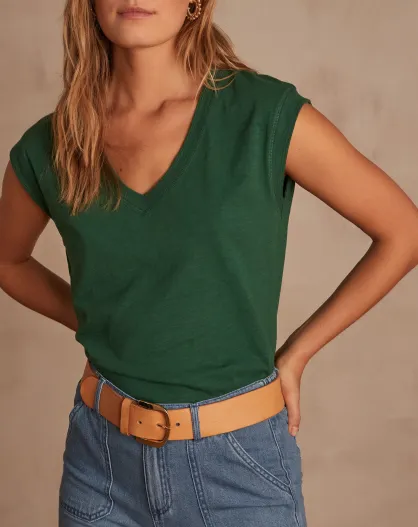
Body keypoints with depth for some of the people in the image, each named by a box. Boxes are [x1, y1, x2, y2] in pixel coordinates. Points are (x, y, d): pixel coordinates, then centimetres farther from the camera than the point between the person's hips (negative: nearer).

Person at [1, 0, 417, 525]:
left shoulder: (268, 116, -13)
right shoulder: (45, 150, -4)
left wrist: (295, 354, -3)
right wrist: (101, 328, 5)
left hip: (240, 461, -2)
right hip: (102, 459, 3)